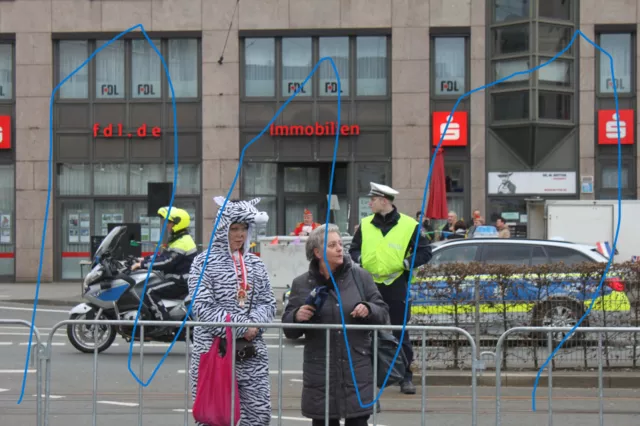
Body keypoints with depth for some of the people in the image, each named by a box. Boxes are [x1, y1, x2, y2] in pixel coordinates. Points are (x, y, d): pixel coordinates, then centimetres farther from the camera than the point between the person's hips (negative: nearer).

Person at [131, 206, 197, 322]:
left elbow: (165, 262, -24)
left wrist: (142, 264, -21)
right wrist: (145, 259, 10)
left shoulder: (182, 243, -18)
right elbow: (163, 256, 21)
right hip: (178, 280, 11)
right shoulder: (178, 239, 17)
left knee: (150, 293, -23)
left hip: (182, 283, -11)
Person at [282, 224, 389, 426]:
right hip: (320, 371, 0)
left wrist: (369, 310, -13)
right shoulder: (302, 284, 4)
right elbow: (289, 330, 8)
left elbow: (383, 313, 8)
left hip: (357, 371, 0)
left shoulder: (360, 276, 4)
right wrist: (297, 316, -13)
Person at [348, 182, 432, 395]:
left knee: (400, 333, 1)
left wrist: (406, 263, -13)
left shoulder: (409, 225, -2)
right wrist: (359, 259, -3)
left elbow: (425, 252, 1)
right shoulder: (365, 224, 10)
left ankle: (406, 377, 8)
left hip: (396, 287, -3)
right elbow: (354, 249, 18)